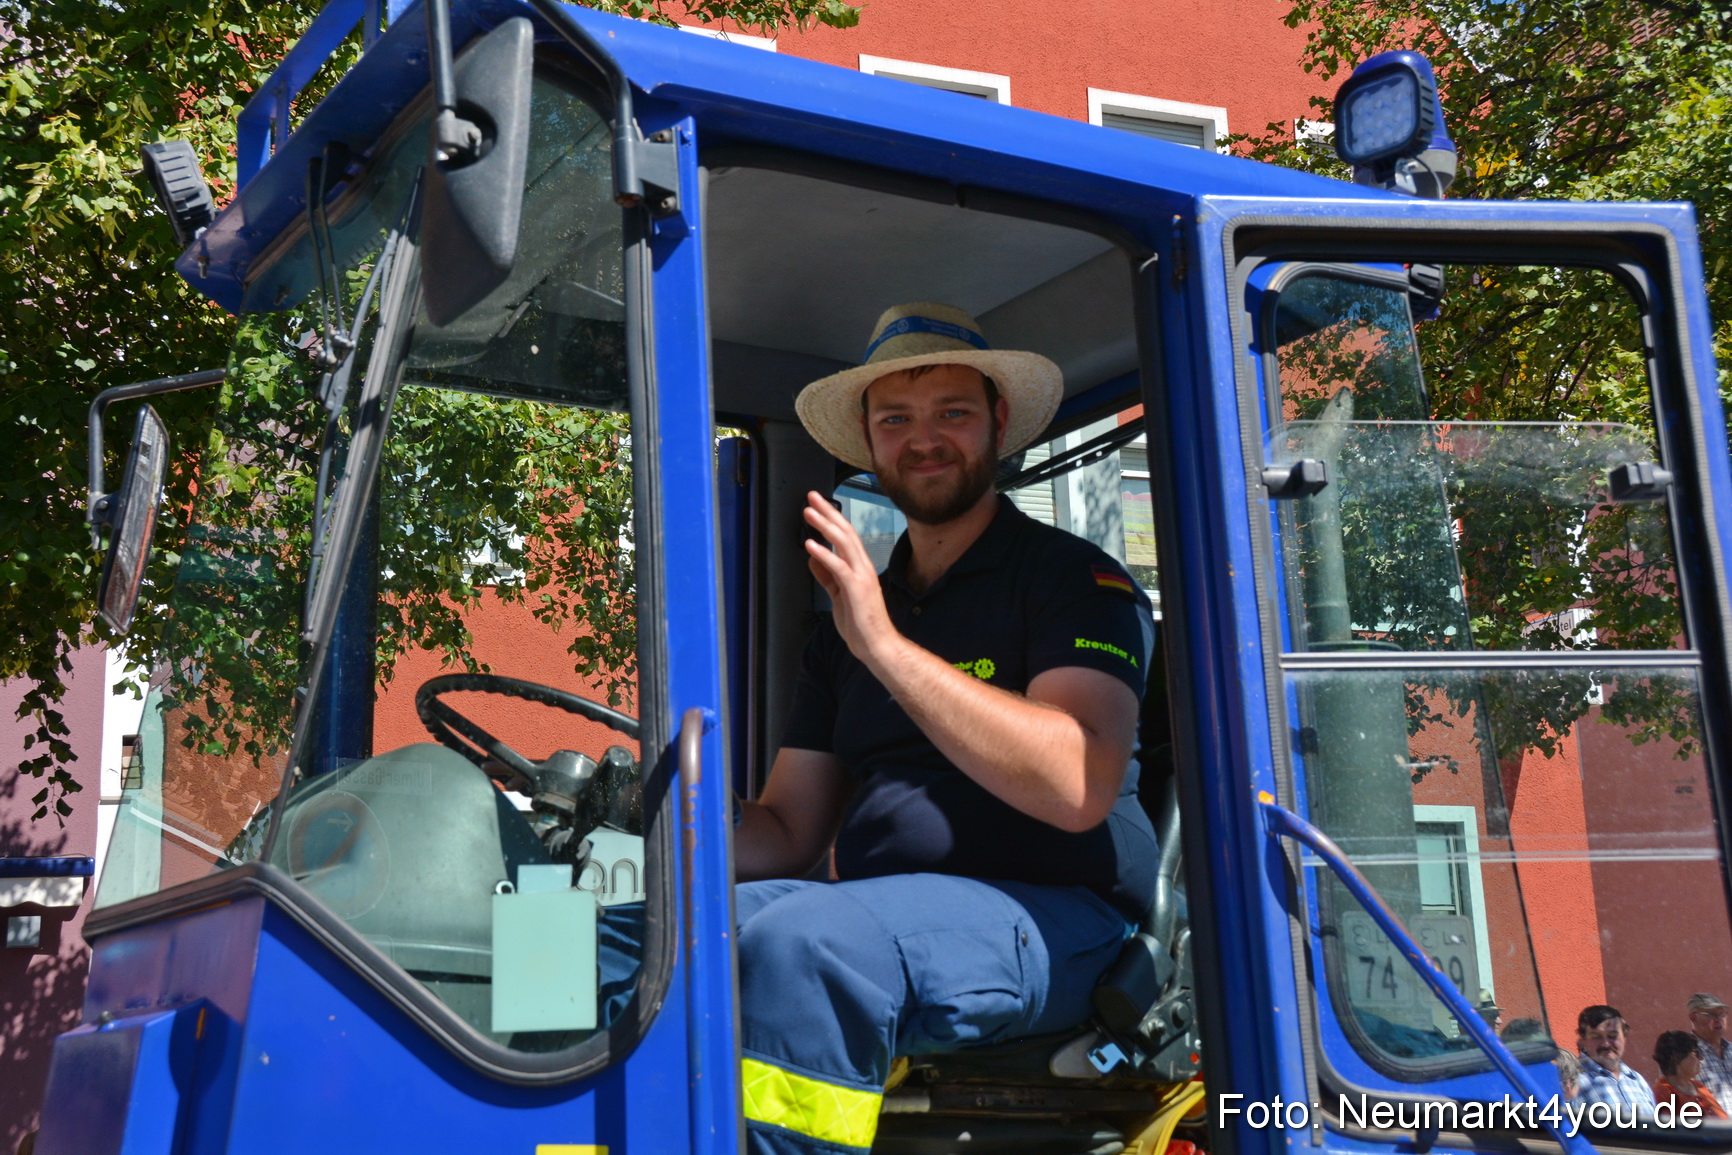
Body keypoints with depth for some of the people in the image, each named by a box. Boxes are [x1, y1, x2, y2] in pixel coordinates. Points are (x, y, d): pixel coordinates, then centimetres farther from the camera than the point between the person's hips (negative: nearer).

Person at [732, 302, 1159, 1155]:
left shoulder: (1076, 580, 2)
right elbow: (788, 832, 18)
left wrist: (884, 644, -20)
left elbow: (1078, 788, -17)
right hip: (879, 919, 6)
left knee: (798, 944, -34)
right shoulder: (851, 614, 21)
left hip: (1051, 921, -6)